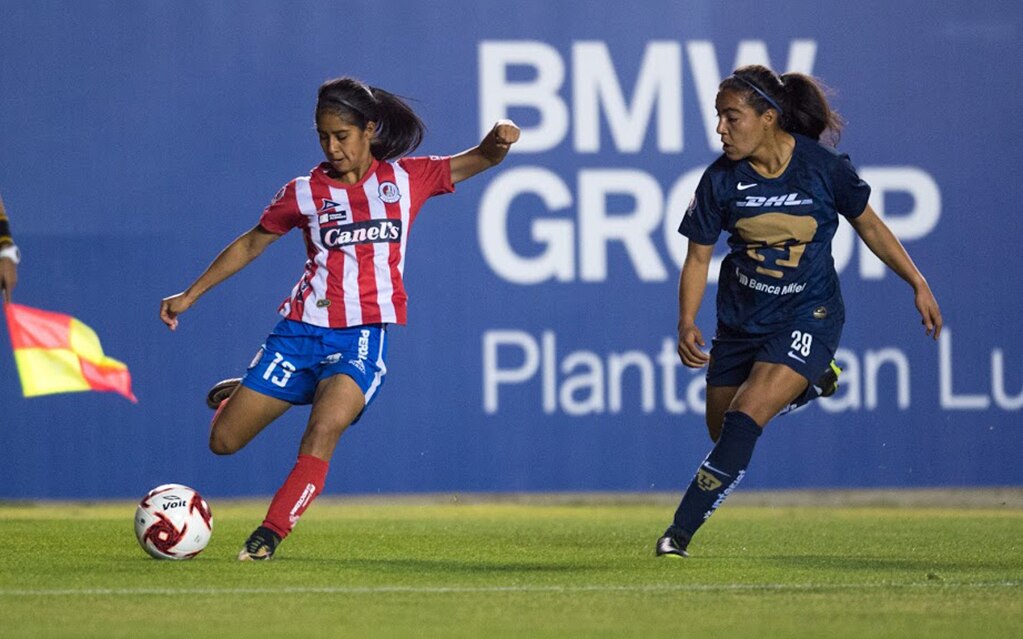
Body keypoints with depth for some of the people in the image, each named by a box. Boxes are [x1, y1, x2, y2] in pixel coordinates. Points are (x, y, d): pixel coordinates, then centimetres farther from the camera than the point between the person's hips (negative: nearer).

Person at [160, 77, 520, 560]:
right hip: (301, 330, 2)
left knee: (325, 426, -30)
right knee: (224, 441, 1)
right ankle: (238, 395, 37)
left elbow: (479, 160, 8)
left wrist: (497, 141, -16)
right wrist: (190, 295, 17)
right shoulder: (306, 192, 5)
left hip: (363, 337, -2)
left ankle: (271, 534, -21)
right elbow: (250, 244, 16)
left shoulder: (404, 179, 5)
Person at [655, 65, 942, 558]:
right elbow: (698, 257, -2)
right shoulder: (721, 178, -11)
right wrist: (687, 323, -17)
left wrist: (918, 284, 1)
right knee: (723, 429, 12)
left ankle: (681, 530, -13)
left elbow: (868, 225, 1)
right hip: (741, 319, 4)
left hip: (808, 315, -4)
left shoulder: (823, 166, -16)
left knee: (745, 419, -20)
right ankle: (808, 384, 37)